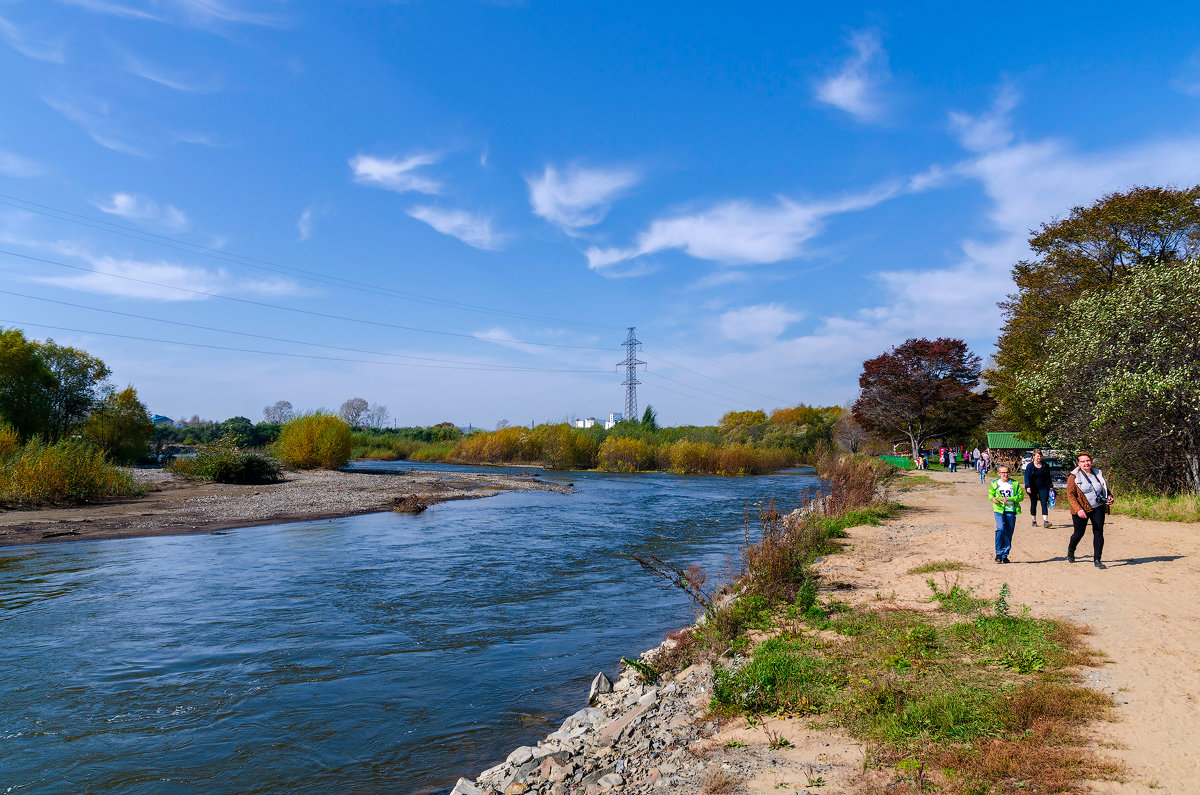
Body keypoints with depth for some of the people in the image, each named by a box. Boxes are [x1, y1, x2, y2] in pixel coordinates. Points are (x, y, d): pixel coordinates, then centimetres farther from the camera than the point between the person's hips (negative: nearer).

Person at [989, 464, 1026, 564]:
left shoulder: (1015, 484, 4)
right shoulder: (995, 484, 6)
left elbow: (1021, 496, 2)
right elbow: (990, 494, 20)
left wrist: (1008, 499, -11)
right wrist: (993, 498, -3)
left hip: (1011, 511, 1)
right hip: (999, 510, -1)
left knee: (1008, 533, 4)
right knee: (1000, 529, -19)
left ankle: (1005, 555, 15)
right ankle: (999, 553, -8)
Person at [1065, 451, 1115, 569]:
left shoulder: (1098, 474, 9)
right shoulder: (1074, 477, -6)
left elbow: (1105, 489, 23)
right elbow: (1070, 495, -10)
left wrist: (1110, 497, 1)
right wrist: (1078, 509, -22)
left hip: (1098, 508, 4)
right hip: (1081, 510, -4)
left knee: (1098, 532, -3)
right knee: (1079, 533, 7)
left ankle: (1097, 559, 3)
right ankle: (1070, 551, 35)